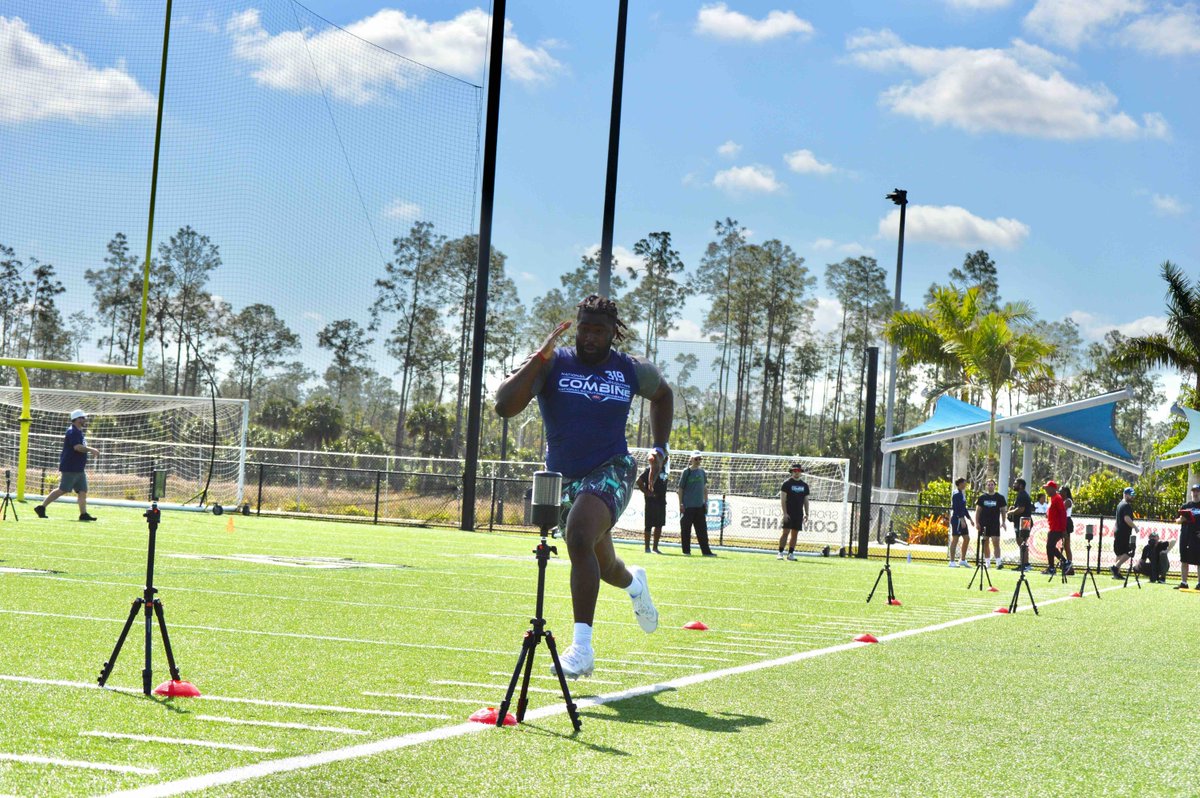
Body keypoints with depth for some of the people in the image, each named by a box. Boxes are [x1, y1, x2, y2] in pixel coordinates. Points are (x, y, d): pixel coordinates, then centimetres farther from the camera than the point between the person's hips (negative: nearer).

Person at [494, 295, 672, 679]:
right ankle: (633, 581, 58)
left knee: (579, 537, -31)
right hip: (564, 478, 3)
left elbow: (662, 393, 22)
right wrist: (538, 359, -29)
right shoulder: (552, 364, -8)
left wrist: (660, 448, 14)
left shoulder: (632, 370, -2)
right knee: (601, 566, 17)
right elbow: (504, 406, -22)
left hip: (610, 472, -3)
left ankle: (582, 648, -32)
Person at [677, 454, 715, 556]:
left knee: (702, 529, 3)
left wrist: (706, 502, 11)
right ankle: (686, 551, 9)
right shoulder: (686, 472, -3)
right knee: (686, 529, 1)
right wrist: (681, 504, -9)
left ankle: (706, 551, 3)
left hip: (700, 505, 4)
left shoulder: (702, 472, 10)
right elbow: (680, 488, -3)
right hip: (687, 506, -4)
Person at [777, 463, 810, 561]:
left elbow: (806, 500, 18)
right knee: (785, 532, -11)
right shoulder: (787, 483, -1)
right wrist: (784, 513, -14)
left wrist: (807, 514, 10)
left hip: (799, 514, 5)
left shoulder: (804, 485, 13)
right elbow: (782, 500, -6)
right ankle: (780, 553, -7)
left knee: (795, 534, 4)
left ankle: (791, 553, 9)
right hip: (788, 514, -5)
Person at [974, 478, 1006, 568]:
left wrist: (1003, 522, 0)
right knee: (985, 543, 6)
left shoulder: (1000, 497, 4)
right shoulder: (982, 497, 5)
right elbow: (978, 511, 7)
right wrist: (977, 522, -1)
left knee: (996, 542, -10)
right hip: (984, 524, 2)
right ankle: (987, 562, 13)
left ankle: (998, 562, -14)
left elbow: (1002, 510, 8)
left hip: (995, 524, -2)